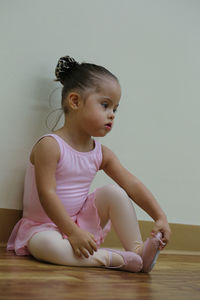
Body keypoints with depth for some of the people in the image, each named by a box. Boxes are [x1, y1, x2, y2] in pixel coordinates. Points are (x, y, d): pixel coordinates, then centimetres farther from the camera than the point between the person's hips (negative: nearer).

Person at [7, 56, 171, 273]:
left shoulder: (101, 153, 0)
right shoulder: (49, 146, -19)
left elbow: (132, 185, -3)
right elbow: (47, 194, -25)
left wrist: (160, 218, -11)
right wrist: (73, 233, -29)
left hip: (83, 221, 6)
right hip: (45, 225, -5)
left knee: (114, 192, -13)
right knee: (45, 244, -38)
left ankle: (136, 249, -14)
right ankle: (111, 258, -35)